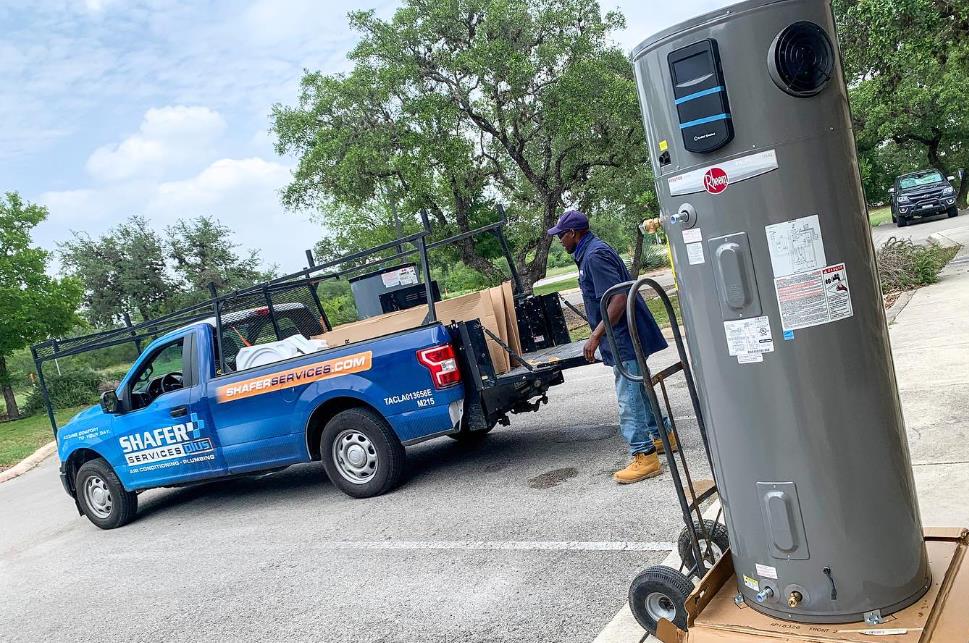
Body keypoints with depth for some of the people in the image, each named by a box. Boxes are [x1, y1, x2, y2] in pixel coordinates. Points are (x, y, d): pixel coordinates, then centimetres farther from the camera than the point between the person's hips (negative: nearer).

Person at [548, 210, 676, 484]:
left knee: (628, 398, -6)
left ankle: (644, 457, -1)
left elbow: (618, 299, -27)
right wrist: (599, 334, 24)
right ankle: (662, 435, 34)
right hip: (628, 337, 11)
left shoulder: (595, 256, -19)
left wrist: (596, 336, -26)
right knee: (639, 389, 21)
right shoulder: (592, 251, 13)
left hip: (623, 340, -11)